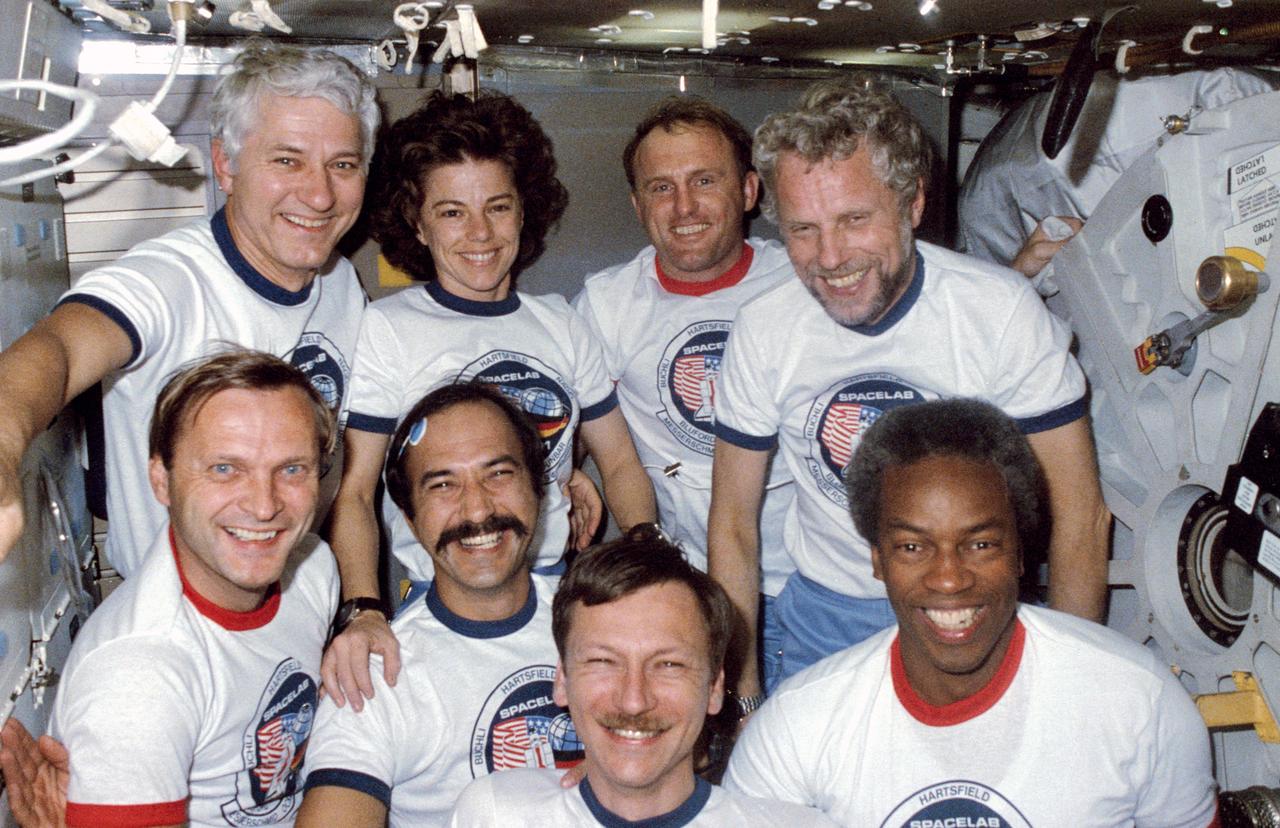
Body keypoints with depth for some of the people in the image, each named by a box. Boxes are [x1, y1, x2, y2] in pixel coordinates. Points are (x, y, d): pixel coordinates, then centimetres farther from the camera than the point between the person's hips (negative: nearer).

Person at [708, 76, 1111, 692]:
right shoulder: (762, 332, -9)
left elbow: (1079, 515, -10)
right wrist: (740, 690, -2)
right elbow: (733, 525, 0)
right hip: (823, 614, 2)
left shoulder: (1003, 311, -16)